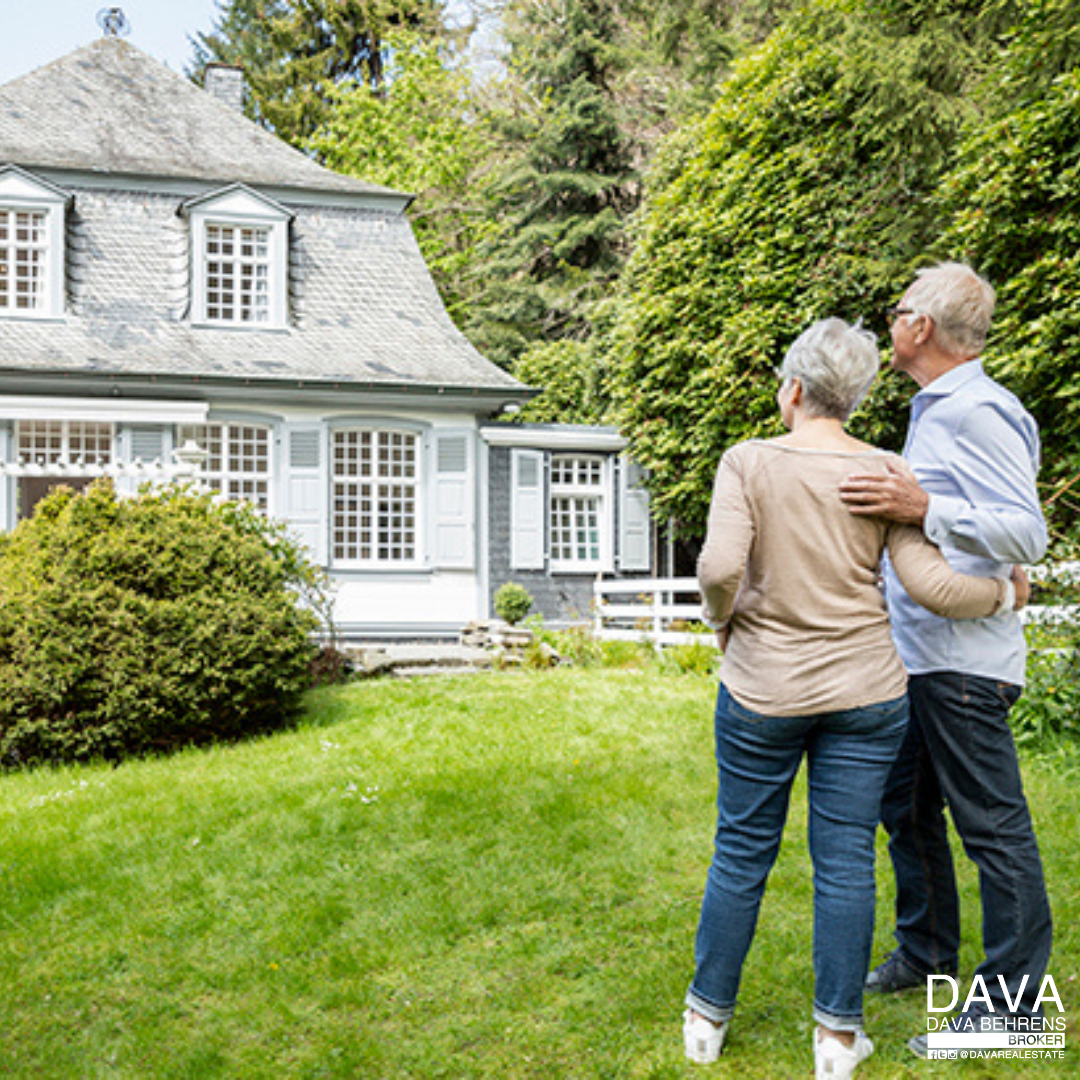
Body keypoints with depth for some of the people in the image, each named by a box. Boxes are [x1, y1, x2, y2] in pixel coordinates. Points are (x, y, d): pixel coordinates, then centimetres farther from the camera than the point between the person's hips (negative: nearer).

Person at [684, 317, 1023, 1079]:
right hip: (864, 692, 1)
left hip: (763, 690, -1)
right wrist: (1004, 592, 9)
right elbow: (930, 584, -9)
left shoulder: (749, 461, -9)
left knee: (742, 853, 11)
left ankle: (708, 1017, 25)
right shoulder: (882, 472, -3)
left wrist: (725, 621, 0)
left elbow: (720, 567, -21)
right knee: (846, 859, 9)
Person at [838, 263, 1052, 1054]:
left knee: (993, 826, -1)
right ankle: (926, 954, 35)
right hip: (916, 656, 10)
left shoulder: (979, 413, -15)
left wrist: (923, 509, -34)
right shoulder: (934, 410, 16)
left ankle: (1013, 1003, 9)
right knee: (906, 809, 19)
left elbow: (1028, 534, -24)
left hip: (963, 660, -10)